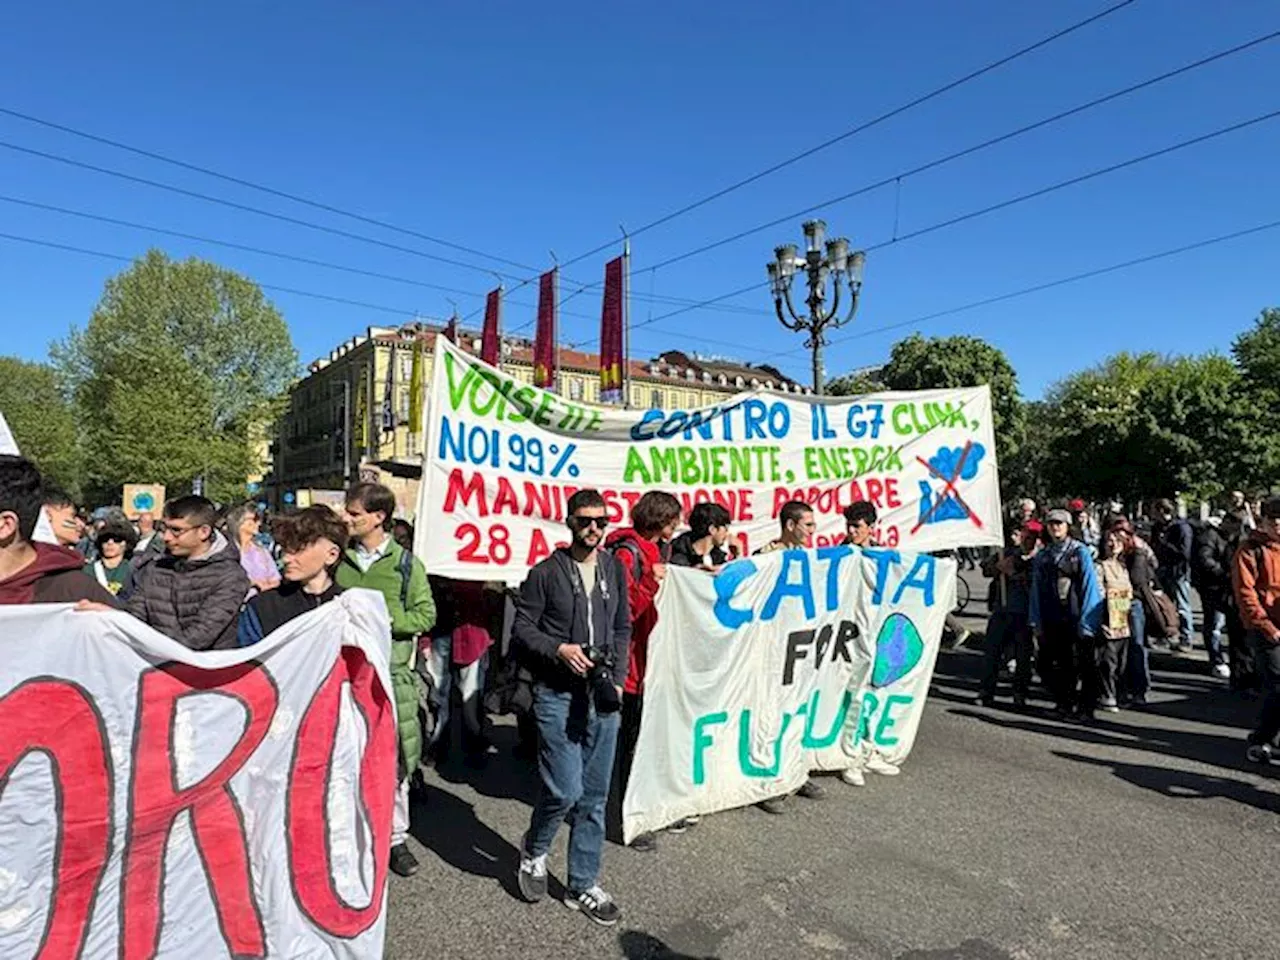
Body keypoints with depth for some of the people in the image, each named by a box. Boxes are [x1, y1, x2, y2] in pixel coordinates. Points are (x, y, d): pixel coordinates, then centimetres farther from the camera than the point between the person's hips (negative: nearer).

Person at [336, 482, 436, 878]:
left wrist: (382, 620, -13)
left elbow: (425, 615, -1)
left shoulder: (406, 563, 0)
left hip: (390, 671, -2)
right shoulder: (340, 560, 8)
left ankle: (396, 837, 21)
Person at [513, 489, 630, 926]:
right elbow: (521, 628, -3)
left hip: (603, 697, 5)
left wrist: (618, 679, 3)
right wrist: (559, 649, -18)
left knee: (594, 796, 11)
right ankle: (533, 851, 24)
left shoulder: (614, 570, 9)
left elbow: (623, 629, 14)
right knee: (565, 789, -8)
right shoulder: (546, 573, -4)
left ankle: (583, 886, 27)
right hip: (558, 695, -4)